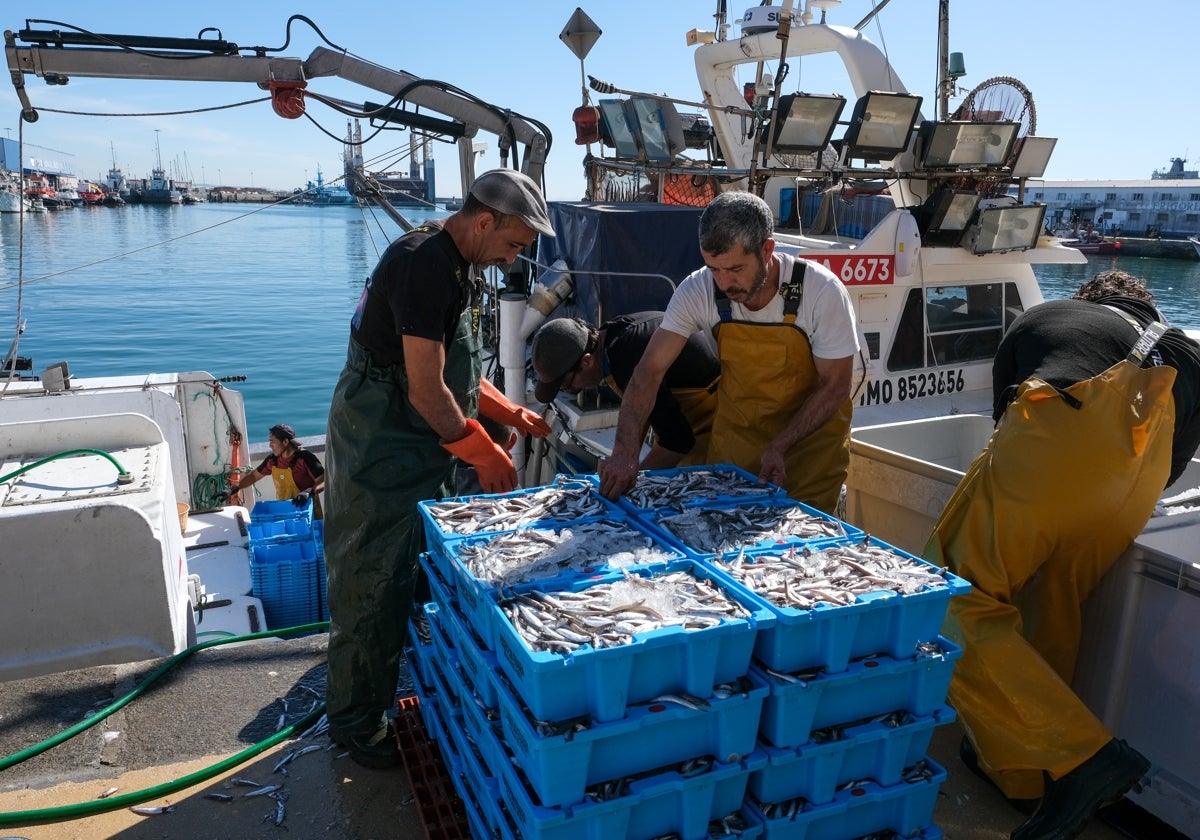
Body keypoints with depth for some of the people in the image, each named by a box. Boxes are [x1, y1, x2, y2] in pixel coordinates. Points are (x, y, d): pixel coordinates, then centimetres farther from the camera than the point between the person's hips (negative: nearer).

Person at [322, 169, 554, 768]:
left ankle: (393, 690, 34)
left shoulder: (456, 265, 11)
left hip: (419, 447, 10)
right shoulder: (424, 266, -22)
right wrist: (485, 455, -14)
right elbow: (426, 389, -23)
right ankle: (356, 720, 17)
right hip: (381, 451, -10)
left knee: (419, 577, 17)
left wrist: (512, 415, 9)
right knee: (374, 585, 1)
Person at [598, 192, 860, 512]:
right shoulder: (698, 290, -19)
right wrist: (625, 451, -30)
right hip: (735, 432, 2)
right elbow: (649, 371, -19)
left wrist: (779, 447, -22)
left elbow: (835, 386, -14)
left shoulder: (821, 291, -24)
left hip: (811, 435, -2)